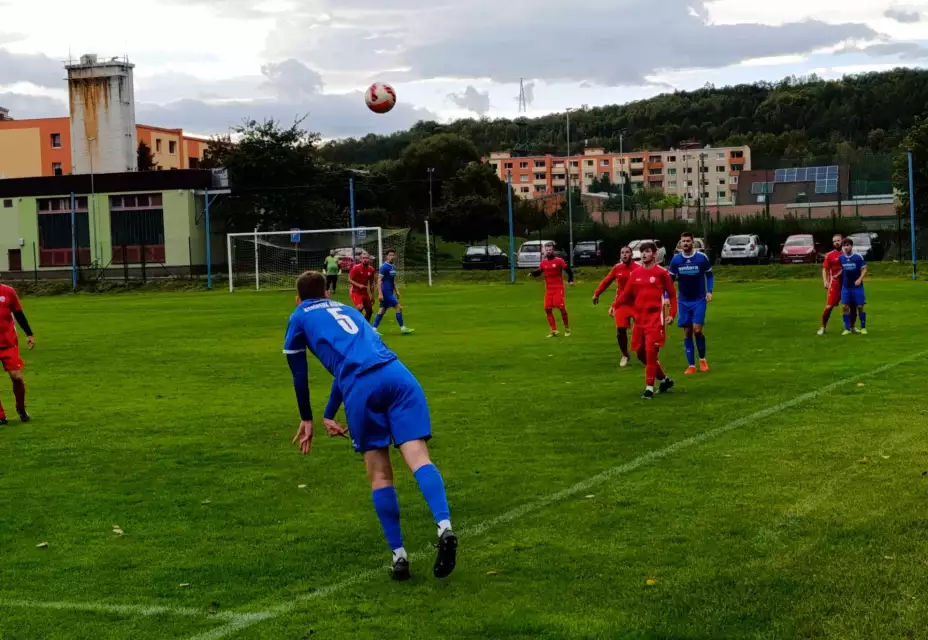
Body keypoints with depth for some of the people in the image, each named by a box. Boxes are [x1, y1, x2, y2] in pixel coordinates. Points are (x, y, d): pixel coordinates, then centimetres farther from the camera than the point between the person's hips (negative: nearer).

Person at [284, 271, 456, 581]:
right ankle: (444, 527, -31)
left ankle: (399, 555, 4)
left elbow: (299, 375, 29)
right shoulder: (346, 310, 38)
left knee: (380, 474, 7)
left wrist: (307, 419, 42)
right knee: (418, 457, -9)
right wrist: (328, 415, 50)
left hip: (362, 387, -3)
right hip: (397, 374, 3)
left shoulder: (299, 318, 25)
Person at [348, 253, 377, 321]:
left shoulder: (371, 269, 2)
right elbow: (349, 280, -13)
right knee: (360, 308, -27)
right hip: (356, 292, -6)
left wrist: (372, 296, 14)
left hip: (365, 292, 6)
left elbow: (371, 283, 13)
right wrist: (359, 285, -27)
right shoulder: (356, 268, -14)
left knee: (370, 311, 10)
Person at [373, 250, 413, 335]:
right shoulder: (384, 267, -12)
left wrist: (396, 291, 19)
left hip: (390, 292, 9)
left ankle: (374, 329, 12)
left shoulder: (393, 267, 14)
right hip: (385, 292, -9)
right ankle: (403, 328, -6)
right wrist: (380, 293, -22)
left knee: (382, 310, 9)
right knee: (398, 307, -10)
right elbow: (379, 280, -16)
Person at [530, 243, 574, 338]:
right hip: (548, 289, 5)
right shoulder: (543, 262, 7)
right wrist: (532, 273, -10)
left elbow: (568, 270, -3)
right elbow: (538, 272, 11)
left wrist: (570, 280, -17)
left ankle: (567, 329, 7)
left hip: (558, 288, -5)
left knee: (561, 307, -10)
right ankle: (554, 331, 8)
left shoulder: (559, 260, -5)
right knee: (547, 309, -1)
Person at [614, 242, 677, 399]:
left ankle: (649, 388, -5)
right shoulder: (636, 273, 9)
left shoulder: (661, 273, -4)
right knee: (641, 353, 10)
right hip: (640, 319, 6)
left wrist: (672, 314, -6)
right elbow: (626, 294, 10)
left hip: (655, 319, -6)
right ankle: (664, 380, 28)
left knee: (651, 353, -13)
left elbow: (672, 294, 1)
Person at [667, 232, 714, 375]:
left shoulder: (701, 257, -8)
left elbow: (709, 275, 3)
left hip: (699, 300, -2)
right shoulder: (676, 259, -2)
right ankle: (691, 365, 8)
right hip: (684, 301, 2)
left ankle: (702, 359, 11)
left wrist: (709, 291, -11)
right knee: (687, 333, 2)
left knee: (697, 330, -12)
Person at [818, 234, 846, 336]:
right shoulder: (830, 255, 0)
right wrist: (825, 281, -12)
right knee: (829, 306, -7)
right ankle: (823, 327, 7)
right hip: (835, 284, -3)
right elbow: (825, 269, 1)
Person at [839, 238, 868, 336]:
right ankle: (847, 329, 5)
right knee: (846, 307, -1)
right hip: (846, 287, 3)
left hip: (857, 286, -3)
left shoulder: (858, 257, -9)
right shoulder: (841, 258, 2)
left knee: (860, 306, 0)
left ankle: (863, 328, 11)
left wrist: (860, 279, -21)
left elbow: (864, 270, -9)